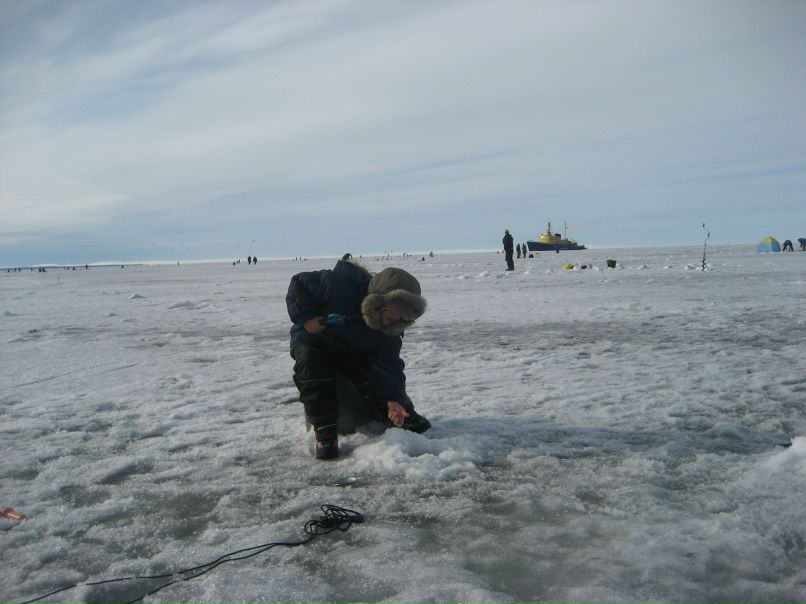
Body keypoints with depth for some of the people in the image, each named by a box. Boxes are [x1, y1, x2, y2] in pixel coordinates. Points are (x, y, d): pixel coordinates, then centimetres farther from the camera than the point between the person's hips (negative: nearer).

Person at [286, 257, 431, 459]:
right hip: (313, 338, -3)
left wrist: (393, 399, -32)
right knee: (310, 360, -35)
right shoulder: (341, 284, -34)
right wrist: (306, 317, -30)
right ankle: (325, 433, -32)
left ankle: (404, 417, 9)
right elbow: (299, 283, -22)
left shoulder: (391, 330, -17)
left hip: (354, 353, 4)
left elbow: (388, 364, -19)